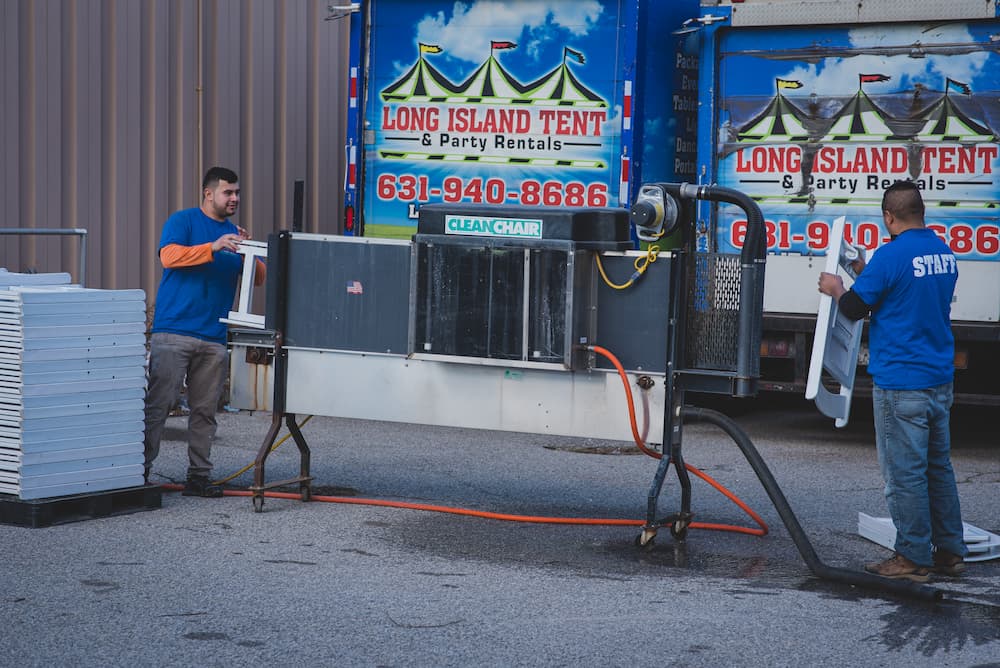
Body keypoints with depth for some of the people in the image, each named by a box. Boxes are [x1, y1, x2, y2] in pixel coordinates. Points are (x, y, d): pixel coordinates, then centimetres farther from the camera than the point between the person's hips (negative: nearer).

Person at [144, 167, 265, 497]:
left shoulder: (235, 232, 17)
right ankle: (140, 469, -1)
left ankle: (199, 476, 11)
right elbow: (169, 256, -15)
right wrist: (213, 247, -22)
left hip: (214, 337, 5)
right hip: (174, 330, -5)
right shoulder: (183, 220, 2)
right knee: (158, 404, -7)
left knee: (205, 410, 6)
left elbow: (258, 278, 11)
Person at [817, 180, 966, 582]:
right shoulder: (944, 252, 10)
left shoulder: (892, 255, -16)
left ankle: (914, 559, 3)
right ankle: (949, 552, 21)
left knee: (904, 473, -1)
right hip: (940, 380, 8)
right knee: (939, 467, 16)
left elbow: (855, 309, -11)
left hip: (901, 384, -8)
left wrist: (836, 289, 10)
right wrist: (866, 274, 29)